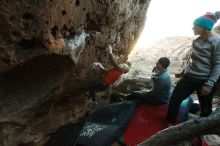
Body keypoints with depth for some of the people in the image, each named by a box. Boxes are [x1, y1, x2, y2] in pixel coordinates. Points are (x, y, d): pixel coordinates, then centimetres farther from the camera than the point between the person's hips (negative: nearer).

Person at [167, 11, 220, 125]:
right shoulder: (197, 40, 7)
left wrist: (209, 84, -19)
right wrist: (183, 71, 18)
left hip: (204, 81, -6)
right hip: (189, 77, 6)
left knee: (205, 109, 10)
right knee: (174, 99, 5)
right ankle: (171, 123, 24)